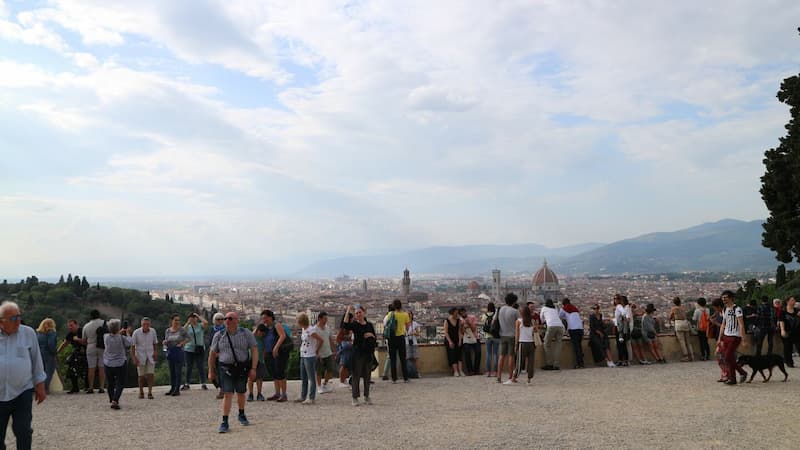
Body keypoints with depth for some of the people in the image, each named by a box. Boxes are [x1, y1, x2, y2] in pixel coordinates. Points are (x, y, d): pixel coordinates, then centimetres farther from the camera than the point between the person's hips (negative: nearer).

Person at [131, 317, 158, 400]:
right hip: (140, 357, -1)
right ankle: (141, 392, 24)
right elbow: (132, 346, -8)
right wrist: (134, 358, -12)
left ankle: (150, 393, 1)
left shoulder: (153, 331, -5)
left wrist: (155, 352, 3)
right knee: (141, 375, 6)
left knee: (151, 374, -7)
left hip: (150, 357, 1)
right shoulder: (136, 332, -13)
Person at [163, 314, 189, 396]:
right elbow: (166, 342, 14)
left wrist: (182, 343, -10)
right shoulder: (168, 331, 6)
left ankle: (177, 389, 2)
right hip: (170, 352, 4)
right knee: (171, 371, 11)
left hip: (179, 352, -4)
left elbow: (188, 338, 3)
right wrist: (164, 342, -8)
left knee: (178, 371, -3)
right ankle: (172, 388, 20)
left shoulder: (182, 329, -5)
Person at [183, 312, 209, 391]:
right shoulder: (187, 327, 8)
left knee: (201, 367, -1)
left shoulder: (200, 326, 3)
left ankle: (203, 384, 2)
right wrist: (188, 322, -9)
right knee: (188, 367, 9)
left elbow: (206, 323, -18)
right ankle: (187, 384, 18)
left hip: (200, 349, -2)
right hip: (189, 349, 2)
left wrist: (198, 316, -8)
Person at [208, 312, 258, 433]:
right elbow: (212, 354, 9)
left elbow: (254, 350, -4)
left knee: (241, 393, 13)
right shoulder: (219, 335, 1)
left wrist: (253, 368, -11)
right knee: (228, 394, -9)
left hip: (242, 368, 1)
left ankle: (241, 415, 36)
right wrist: (211, 371, 9)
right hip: (226, 369, -1)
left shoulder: (246, 334, -3)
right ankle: (225, 422, -5)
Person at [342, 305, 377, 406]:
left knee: (367, 375, 9)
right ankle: (355, 398, 6)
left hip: (368, 352, 4)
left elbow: (375, 339, 15)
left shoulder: (369, 325, 8)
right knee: (356, 375, -1)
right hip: (358, 353, -4)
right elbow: (345, 325, -26)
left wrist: (371, 335, -7)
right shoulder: (354, 325, -4)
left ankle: (366, 397, 19)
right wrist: (348, 311, -24)